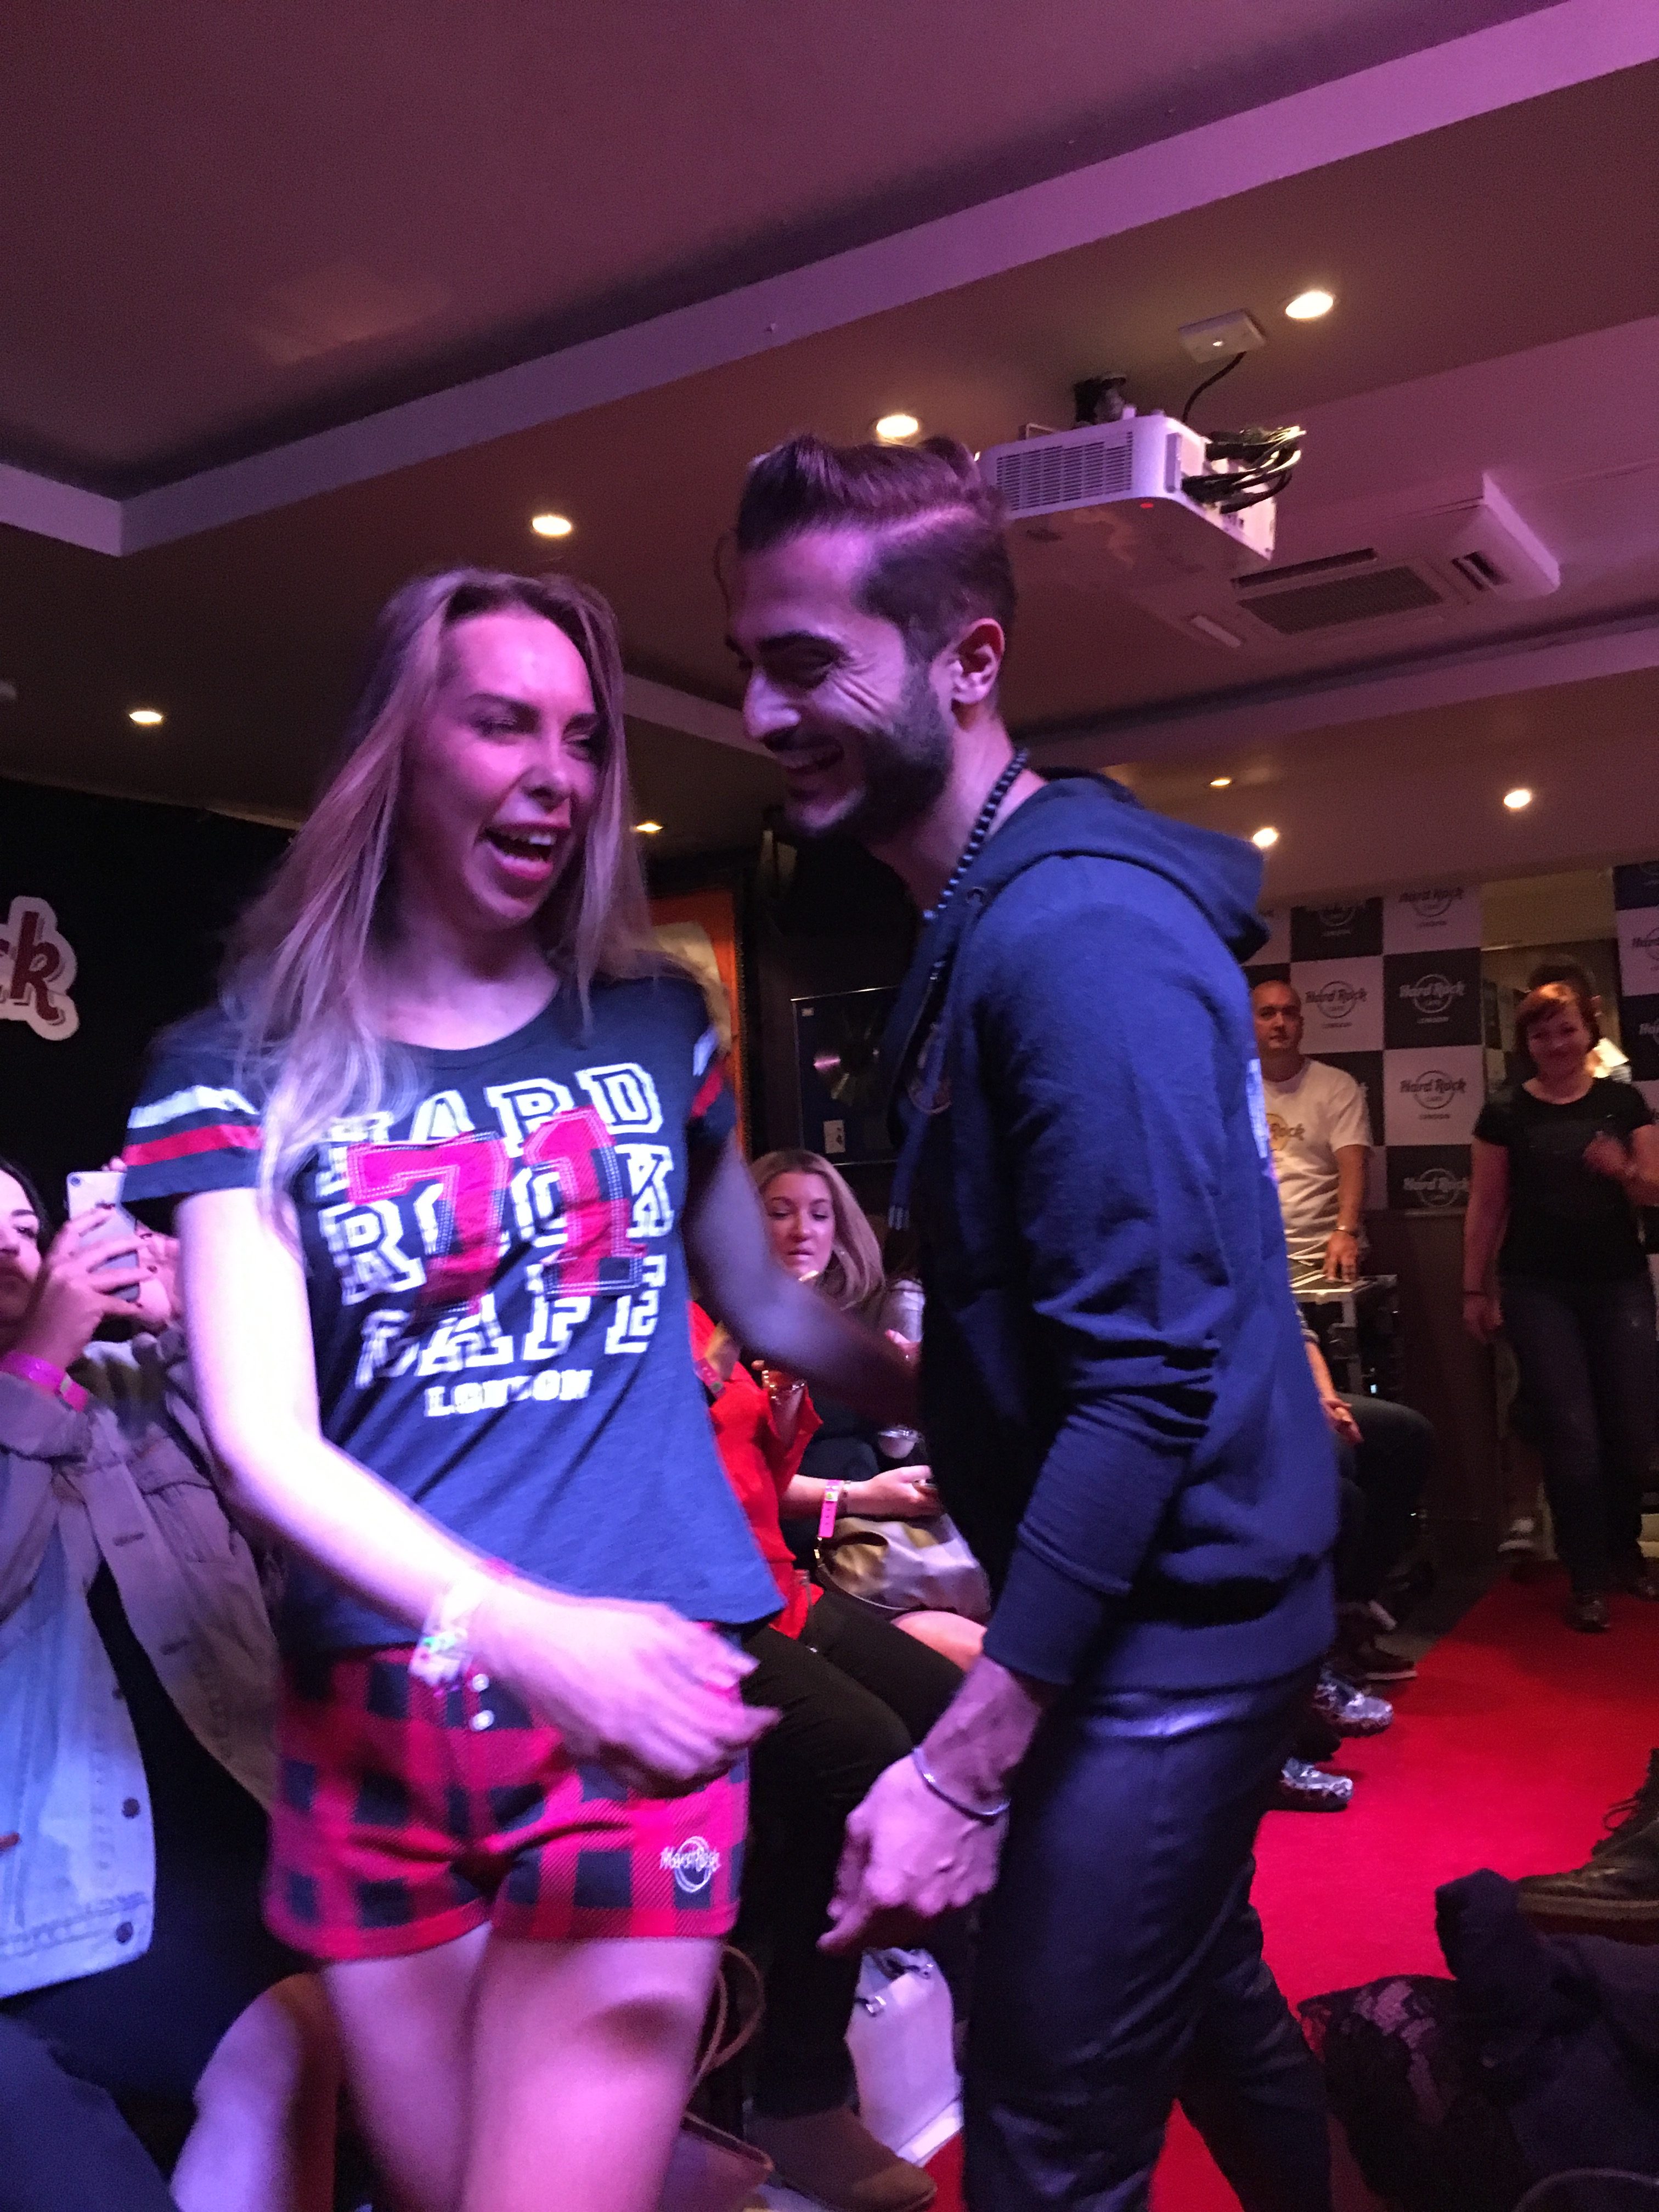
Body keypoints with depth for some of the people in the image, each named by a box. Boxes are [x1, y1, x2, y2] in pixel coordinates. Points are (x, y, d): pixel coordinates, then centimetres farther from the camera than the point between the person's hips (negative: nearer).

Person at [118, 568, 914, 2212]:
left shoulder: (652, 1022, 7)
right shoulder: (249, 1060, 0)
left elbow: (764, 1304, 18)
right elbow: (264, 1439, -9)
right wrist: (521, 1630, -22)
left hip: (637, 1699, 0)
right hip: (369, 1722, 1)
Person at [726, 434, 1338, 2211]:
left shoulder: (1075, 931, -22)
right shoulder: (988, 922, 8)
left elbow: (1150, 1372, -26)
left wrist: (965, 1766, -24)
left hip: (1165, 1623, -9)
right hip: (1157, 1599, 10)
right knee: (1203, 1992, 27)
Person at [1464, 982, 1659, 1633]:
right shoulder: (1505, 1114, 0)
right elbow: (1486, 1208, 2)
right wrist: (1476, 1289, 1)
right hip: (1538, 1290, -2)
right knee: (1571, 1432, -4)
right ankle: (1586, 1579, 7)